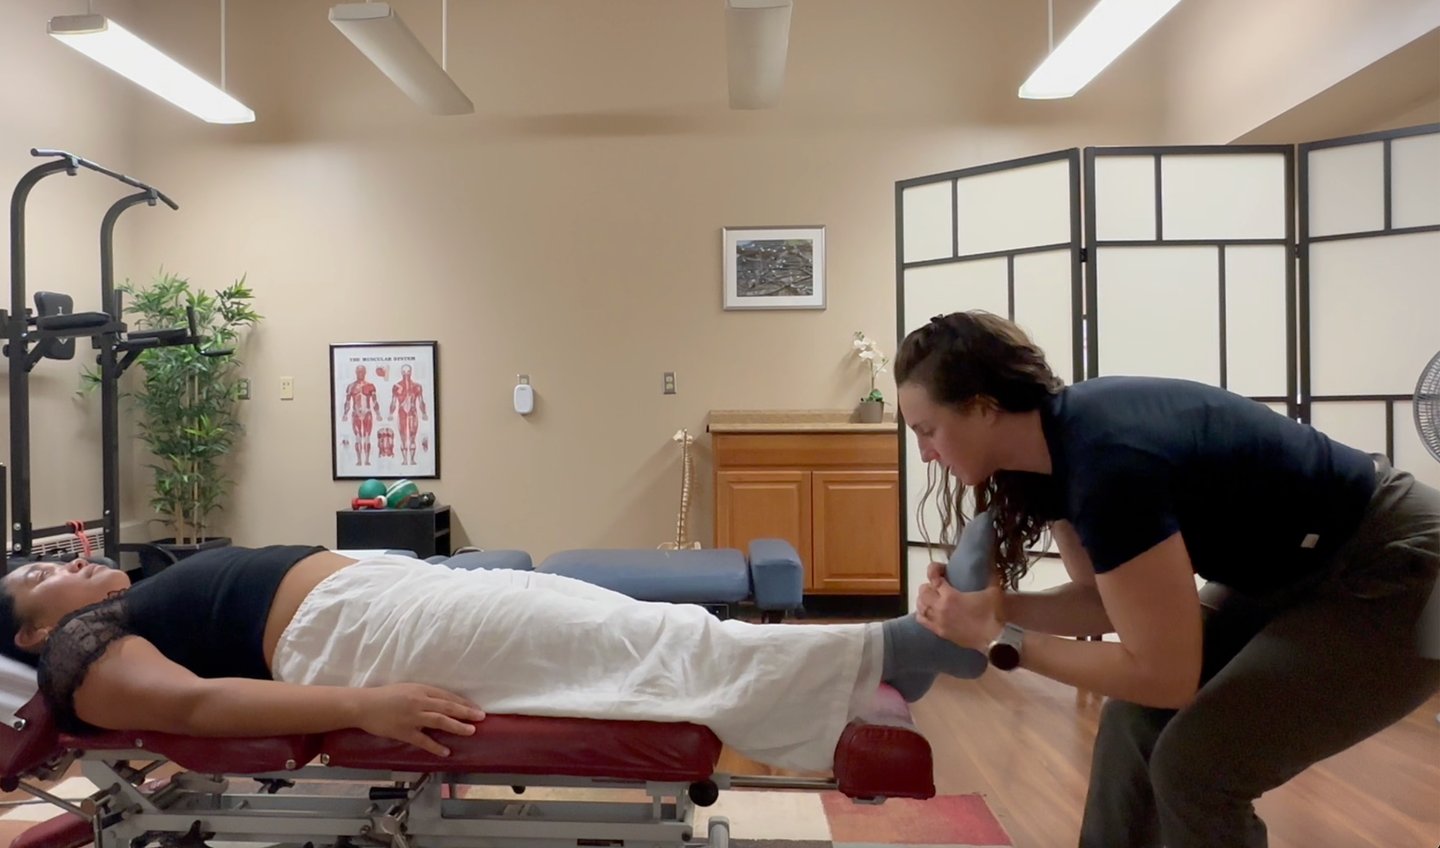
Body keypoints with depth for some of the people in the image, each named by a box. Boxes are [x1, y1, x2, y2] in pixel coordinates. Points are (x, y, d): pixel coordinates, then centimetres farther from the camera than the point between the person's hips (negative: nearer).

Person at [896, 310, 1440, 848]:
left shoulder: (1109, 460, -34)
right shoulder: (1055, 443, -8)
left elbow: (1164, 676, -27)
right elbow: (1106, 598, 0)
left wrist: (998, 639, -24)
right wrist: (998, 606, -15)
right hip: (1292, 572, 8)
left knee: (1194, 763, -13)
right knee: (1135, 722, 4)